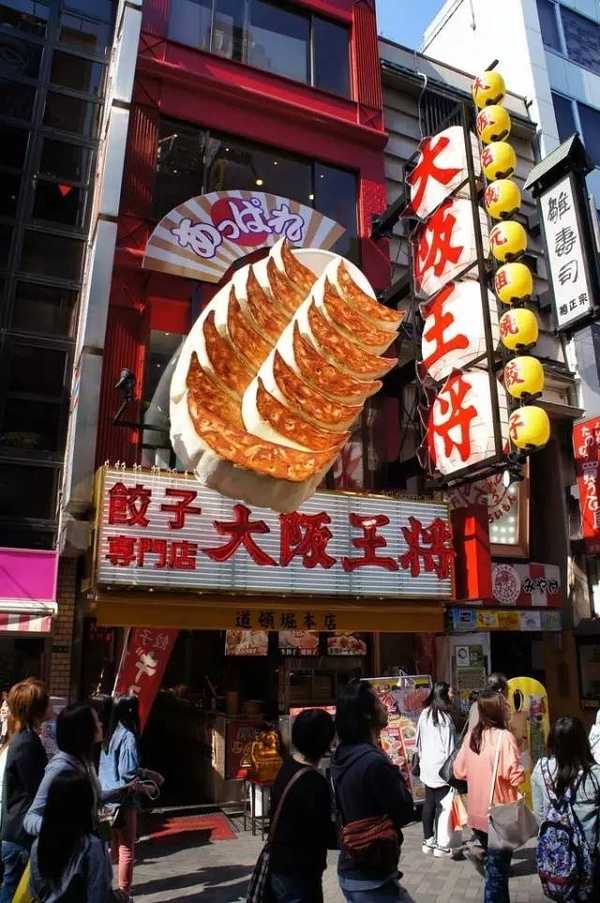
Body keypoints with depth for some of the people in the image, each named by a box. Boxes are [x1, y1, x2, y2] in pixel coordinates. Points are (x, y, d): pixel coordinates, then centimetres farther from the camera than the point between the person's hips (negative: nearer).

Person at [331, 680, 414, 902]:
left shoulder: (342, 756, 1)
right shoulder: (374, 762, -26)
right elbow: (404, 814, -16)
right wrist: (397, 776, -2)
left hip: (348, 870, 8)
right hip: (372, 878, -8)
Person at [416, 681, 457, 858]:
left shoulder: (424, 715, 5)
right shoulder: (444, 717, -16)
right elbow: (449, 745, -14)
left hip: (427, 767, 7)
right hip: (441, 767, -7)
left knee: (429, 803, 14)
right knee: (442, 804, 1)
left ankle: (428, 840, 22)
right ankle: (442, 845, 6)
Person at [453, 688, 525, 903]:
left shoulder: (471, 735, -1)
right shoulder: (504, 736, -20)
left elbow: (459, 771, 5)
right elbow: (516, 776, -22)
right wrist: (521, 772, 0)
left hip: (476, 811, 6)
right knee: (498, 867, 9)